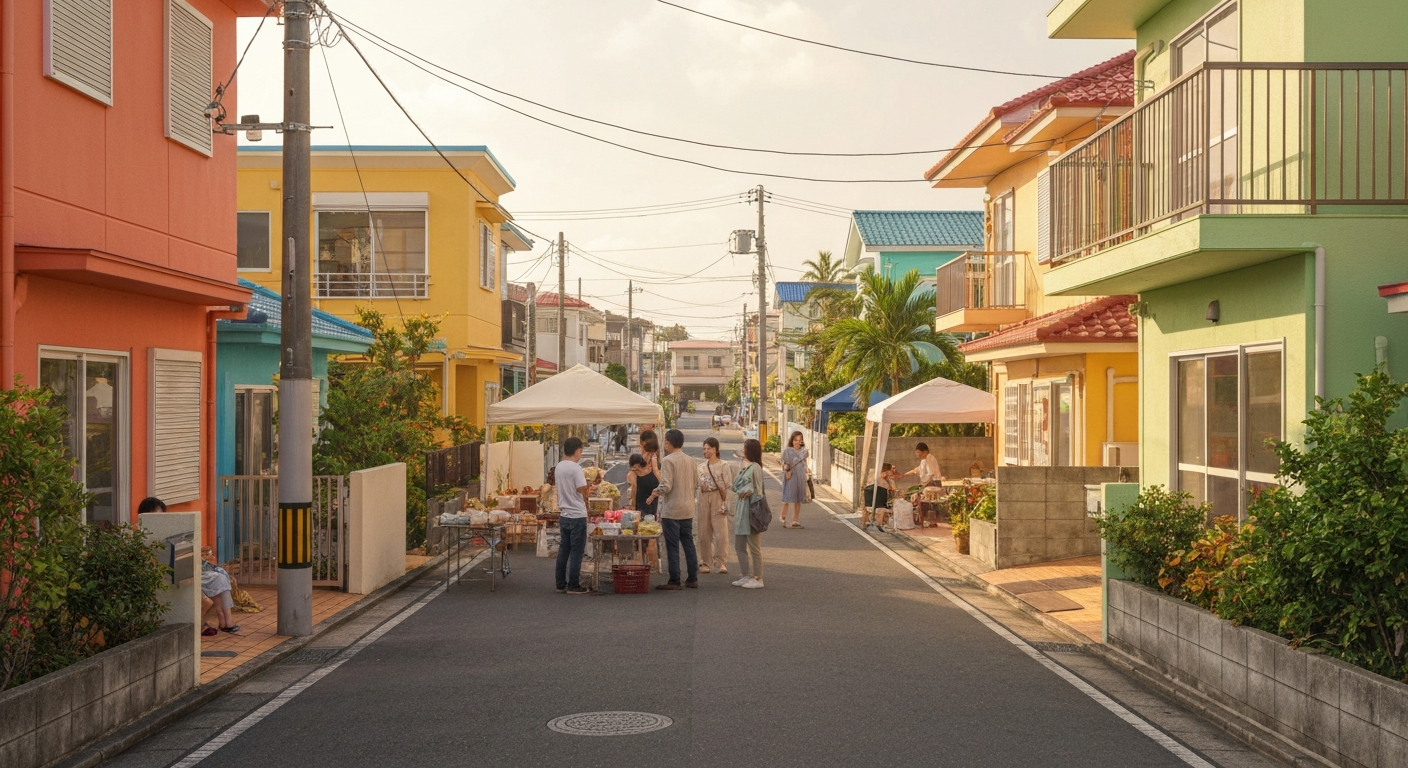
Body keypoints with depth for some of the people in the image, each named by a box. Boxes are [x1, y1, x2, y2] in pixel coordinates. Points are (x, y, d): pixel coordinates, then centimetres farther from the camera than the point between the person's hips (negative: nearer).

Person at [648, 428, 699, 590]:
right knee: (689, 543, 12)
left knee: (673, 546, -1)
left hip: (671, 510, -6)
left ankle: (674, 581, 2)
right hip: (688, 510, 6)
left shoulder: (668, 460, -13)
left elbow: (666, 486, -19)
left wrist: (656, 492, 0)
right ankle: (692, 579, 16)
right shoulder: (690, 461, 7)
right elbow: (697, 484, 11)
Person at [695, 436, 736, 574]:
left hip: (718, 498, -4)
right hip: (704, 499, 4)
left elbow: (728, 484, -5)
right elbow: (698, 483, 9)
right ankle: (705, 562, 12)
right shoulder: (701, 466, 12)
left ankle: (721, 562, -4)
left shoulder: (723, 465, -1)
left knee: (721, 532, -8)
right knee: (704, 532, 5)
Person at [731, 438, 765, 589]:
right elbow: (736, 486, 17)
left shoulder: (755, 467, -13)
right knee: (739, 546, 13)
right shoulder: (747, 468, 15)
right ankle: (747, 576, 21)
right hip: (741, 510, 10)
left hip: (750, 510, -10)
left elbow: (756, 491, -15)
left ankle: (758, 579, 4)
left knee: (754, 547, -2)